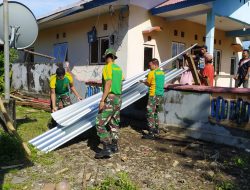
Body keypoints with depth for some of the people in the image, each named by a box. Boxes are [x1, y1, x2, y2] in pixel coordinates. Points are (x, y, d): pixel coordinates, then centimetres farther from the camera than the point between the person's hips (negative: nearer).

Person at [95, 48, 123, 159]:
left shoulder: (107, 67, -11)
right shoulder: (118, 68, 13)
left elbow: (108, 84, -21)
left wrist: (102, 100, -24)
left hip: (110, 98, -9)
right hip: (118, 98, 9)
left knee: (100, 124, -7)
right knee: (114, 123, 16)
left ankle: (107, 149, -12)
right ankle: (114, 146, 25)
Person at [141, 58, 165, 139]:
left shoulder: (152, 73, -11)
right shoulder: (162, 73, 11)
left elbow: (148, 84, -3)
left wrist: (143, 81, 16)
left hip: (153, 95, -8)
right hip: (160, 95, 8)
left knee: (150, 114, -6)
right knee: (155, 112, 21)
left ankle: (151, 133, -8)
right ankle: (156, 129, 31)